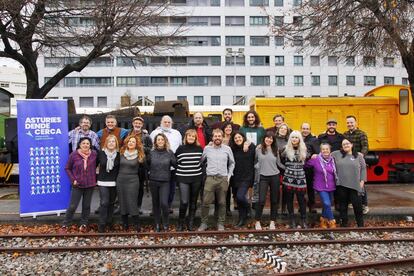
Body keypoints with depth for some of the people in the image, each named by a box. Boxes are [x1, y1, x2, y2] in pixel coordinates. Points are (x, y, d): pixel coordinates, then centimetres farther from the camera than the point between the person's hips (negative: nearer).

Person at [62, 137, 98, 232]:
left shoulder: (94, 154, -4)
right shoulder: (74, 155, -6)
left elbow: (96, 166, 7)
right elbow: (67, 168, 3)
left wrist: (95, 179, 0)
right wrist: (73, 179, -5)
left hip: (90, 184, 2)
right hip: (77, 185, -2)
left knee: (86, 206, 11)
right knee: (72, 206, -1)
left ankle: (84, 224, 26)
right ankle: (65, 224, 16)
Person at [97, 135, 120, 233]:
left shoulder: (118, 154, 0)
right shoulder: (101, 153, -3)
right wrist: (97, 176, 4)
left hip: (114, 183, 2)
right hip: (103, 182, -2)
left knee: (111, 203, 11)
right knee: (104, 202, -9)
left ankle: (109, 221, 26)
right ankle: (101, 224, 0)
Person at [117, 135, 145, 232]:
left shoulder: (140, 155, -3)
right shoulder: (121, 153, 5)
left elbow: (143, 167, 7)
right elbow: (118, 165, 17)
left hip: (132, 181, -4)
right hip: (120, 180, 4)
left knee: (132, 203, -7)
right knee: (122, 203, 8)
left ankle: (137, 226, 3)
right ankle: (125, 224, 21)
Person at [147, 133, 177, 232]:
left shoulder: (170, 152, -1)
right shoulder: (151, 153, 2)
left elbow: (175, 165, 5)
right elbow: (147, 164, 14)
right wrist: (151, 171, 6)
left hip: (165, 182, -2)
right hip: (153, 181, 2)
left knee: (164, 203, -13)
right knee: (155, 204, 9)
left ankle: (165, 224, 8)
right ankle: (157, 224, 22)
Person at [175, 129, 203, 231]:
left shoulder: (200, 149, 4)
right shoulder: (180, 148, -1)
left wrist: (201, 173, 7)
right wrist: (179, 171, 4)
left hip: (196, 178, 2)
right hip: (183, 179, -2)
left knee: (193, 202, 9)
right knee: (184, 202, -10)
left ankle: (190, 224, 21)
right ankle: (180, 223, 10)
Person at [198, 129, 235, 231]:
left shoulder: (227, 149, 6)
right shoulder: (207, 148, 5)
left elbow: (231, 163, 14)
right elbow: (201, 161, 13)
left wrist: (229, 176, 7)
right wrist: (203, 172, 5)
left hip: (223, 179, 1)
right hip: (210, 178, 0)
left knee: (222, 203, 7)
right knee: (206, 202, -2)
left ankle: (221, 224, 19)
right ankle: (203, 223, 11)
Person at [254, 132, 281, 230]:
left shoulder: (275, 149, 6)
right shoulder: (258, 149, -1)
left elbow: (278, 163, 13)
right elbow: (255, 161, 9)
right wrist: (258, 167, -5)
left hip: (275, 176, 3)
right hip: (263, 177, -2)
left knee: (274, 200, 8)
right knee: (261, 200, -9)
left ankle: (272, 222, 21)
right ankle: (257, 222, 7)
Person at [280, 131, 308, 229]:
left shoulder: (303, 150, 6)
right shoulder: (286, 149, -2)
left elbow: (305, 163, 15)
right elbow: (281, 161, 3)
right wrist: (287, 168, -1)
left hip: (300, 178, 1)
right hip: (289, 178, -1)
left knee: (301, 199, 1)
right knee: (289, 199, 6)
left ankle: (303, 220, 12)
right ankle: (292, 220, 17)